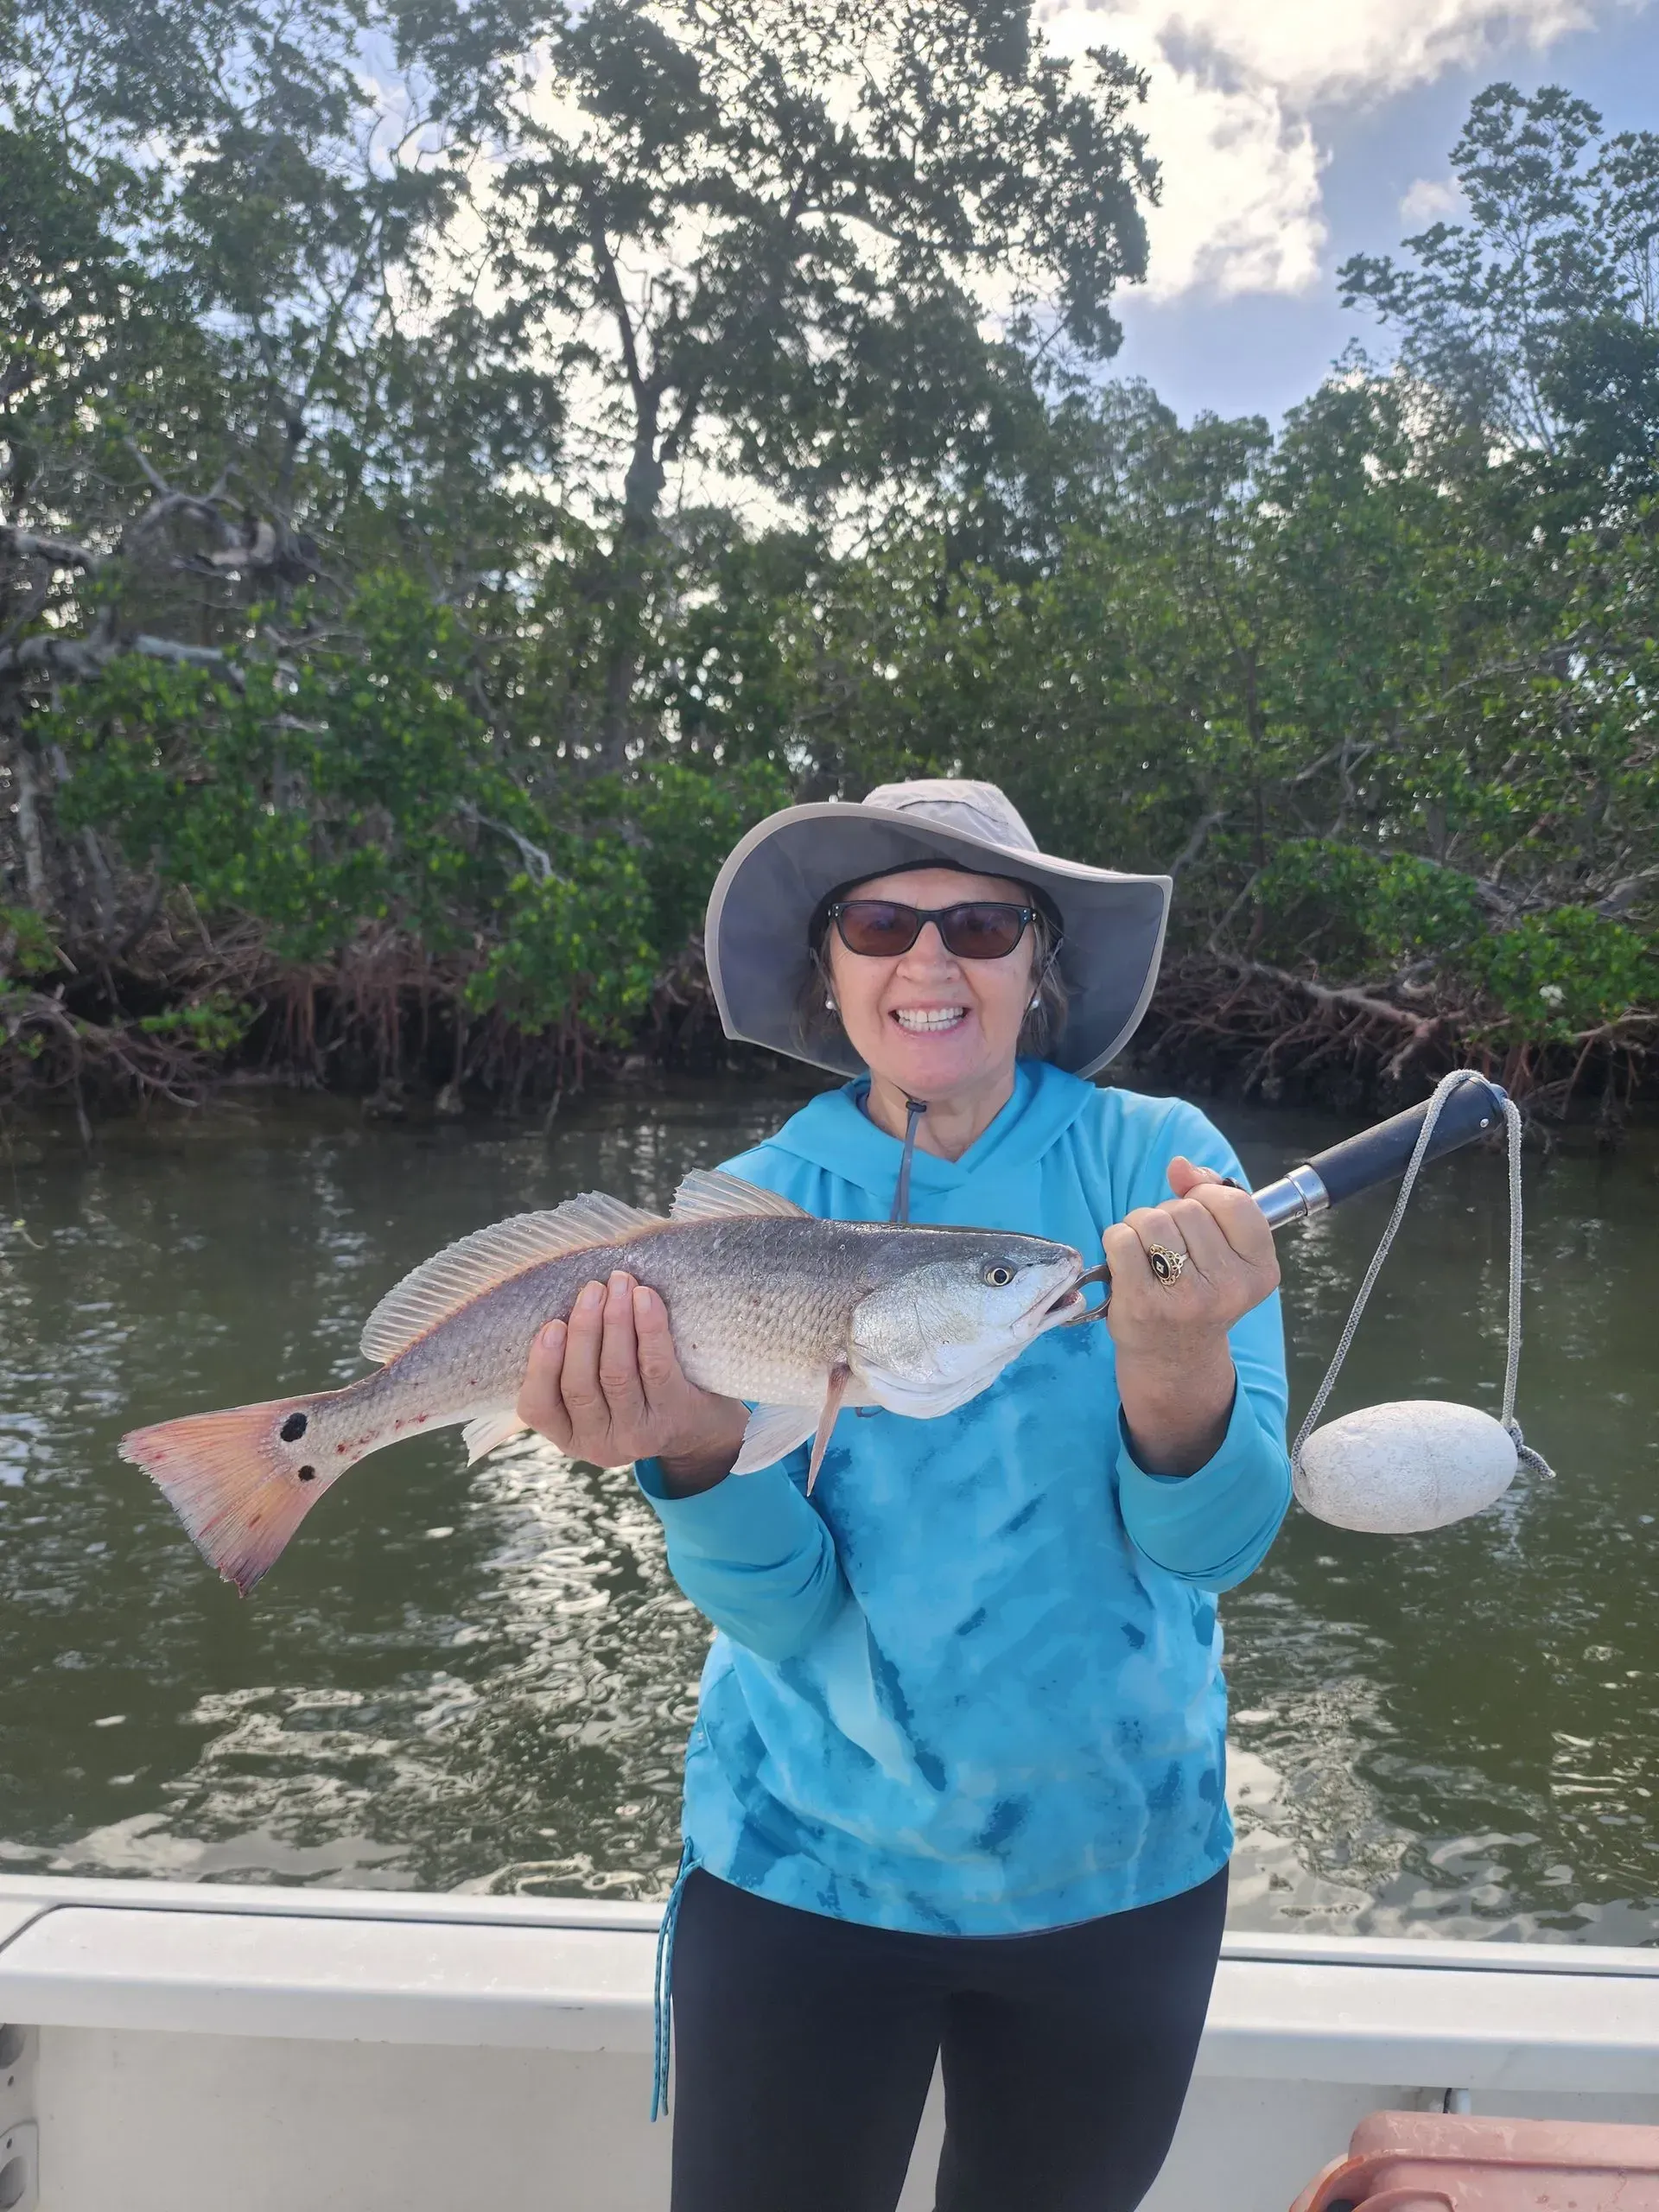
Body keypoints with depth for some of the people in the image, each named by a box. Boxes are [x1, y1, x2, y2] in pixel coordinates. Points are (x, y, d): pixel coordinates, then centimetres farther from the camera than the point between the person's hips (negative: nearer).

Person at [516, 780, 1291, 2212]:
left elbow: (1219, 1540, -19)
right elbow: (781, 1608, -16)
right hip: (809, 1861, -1)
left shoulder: (1157, 1163, -12)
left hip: (1119, 1863, 1)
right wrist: (693, 1448, -36)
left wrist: (1179, 1364, -39)